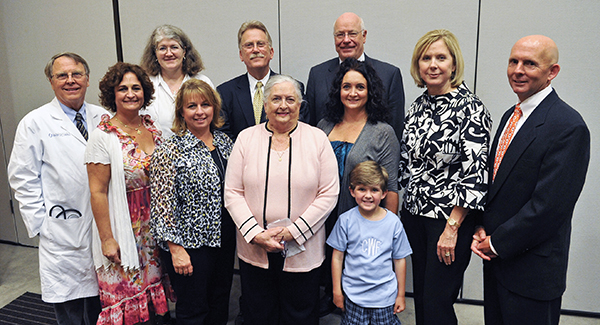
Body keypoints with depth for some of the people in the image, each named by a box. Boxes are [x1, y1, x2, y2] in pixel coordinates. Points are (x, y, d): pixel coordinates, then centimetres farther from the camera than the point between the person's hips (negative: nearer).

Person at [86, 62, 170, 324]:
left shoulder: (153, 127, 4)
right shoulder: (103, 136, -13)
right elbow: (97, 192, -12)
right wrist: (106, 238, -13)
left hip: (155, 225, 5)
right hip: (125, 229, -5)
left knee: (152, 290, 17)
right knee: (126, 295, 7)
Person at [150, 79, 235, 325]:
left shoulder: (225, 142, 6)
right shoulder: (170, 152, -13)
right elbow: (162, 204, -14)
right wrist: (175, 249, -16)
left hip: (224, 239, 6)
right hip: (189, 243, -6)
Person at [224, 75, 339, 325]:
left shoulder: (317, 139, -1)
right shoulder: (246, 138, 2)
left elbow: (329, 194, -5)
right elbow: (232, 193, 0)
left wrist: (293, 231, -12)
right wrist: (255, 234, -12)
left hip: (303, 252, -1)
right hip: (254, 251, 1)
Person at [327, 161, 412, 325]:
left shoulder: (393, 222, -5)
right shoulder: (346, 220, -7)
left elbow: (399, 260, 3)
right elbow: (337, 257, -1)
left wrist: (401, 295, 7)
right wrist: (337, 291, 1)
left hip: (385, 295, 1)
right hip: (353, 294, 0)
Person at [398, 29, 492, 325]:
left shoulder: (469, 108, -13)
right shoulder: (417, 106, 7)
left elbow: (475, 173, -17)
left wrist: (452, 227, -17)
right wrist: (407, 206, 13)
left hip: (452, 217, -6)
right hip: (414, 213, 6)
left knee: (437, 301, 2)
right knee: (420, 293, 17)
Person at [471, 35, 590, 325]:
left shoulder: (569, 126, -18)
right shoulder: (510, 116, 9)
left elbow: (550, 204, -22)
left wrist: (497, 242, -14)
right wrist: (481, 229, -1)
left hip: (532, 268, -7)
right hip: (495, 257, 8)